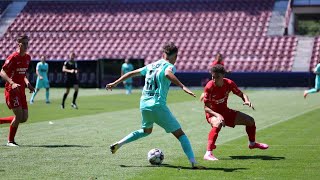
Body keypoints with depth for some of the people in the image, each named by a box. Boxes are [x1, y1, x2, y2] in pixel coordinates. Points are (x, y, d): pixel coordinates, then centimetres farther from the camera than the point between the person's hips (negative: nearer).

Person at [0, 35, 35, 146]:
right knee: (19, 115, -13)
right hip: (11, 90, -8)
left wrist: (27, 83, 9)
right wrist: (12, 83, -28)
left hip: (21, 91, 8)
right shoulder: (13, 57, -12)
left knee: (24, 118, 3)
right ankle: (10, 141, 4)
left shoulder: (28, 58, 11)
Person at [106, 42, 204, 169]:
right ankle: (193, 163, -8)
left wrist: (115, 83, 32)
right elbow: (168, 74, -29)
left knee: (146, 131, 34)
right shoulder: (169, 66, -4)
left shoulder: (151, 66, 16)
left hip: (143, 105, 7)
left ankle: (118, 144, 27)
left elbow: (132, 73, 22)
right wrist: (183, 87, -38)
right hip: (158, 106, -7)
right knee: (180, 134, -1)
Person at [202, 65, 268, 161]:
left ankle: (252, 143, 37)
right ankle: (208, 153, -41)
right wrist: (217, 115, -40)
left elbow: (241, 94, -1)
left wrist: (247, 101, -24)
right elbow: (206, 107, -25)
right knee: (218, 124, -41)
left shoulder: (229, 83, -15)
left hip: (225, 111, 6)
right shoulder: (209, 87, -27)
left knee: (250, 120, 7)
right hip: (213, 113, -6)